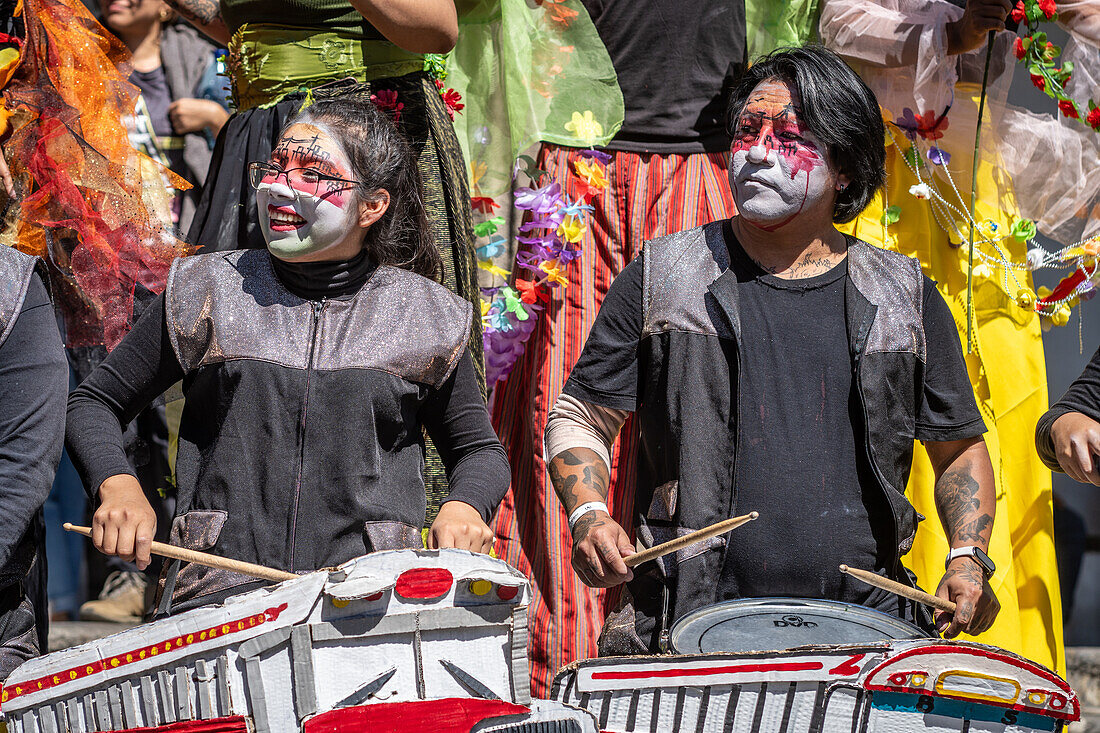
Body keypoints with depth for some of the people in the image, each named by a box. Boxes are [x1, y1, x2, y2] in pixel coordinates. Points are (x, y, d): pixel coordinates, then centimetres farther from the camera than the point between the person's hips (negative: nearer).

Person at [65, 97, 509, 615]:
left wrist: (464, 506, -2)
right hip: (221, 596, 0)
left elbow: (478, 449, 20)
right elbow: (94, 402, 15)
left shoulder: (423, 316, 7)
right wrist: (118, 487, -5)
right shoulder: (214, 291, 7)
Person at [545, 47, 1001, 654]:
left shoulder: (902, 296, 12)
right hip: (691, 622, -1)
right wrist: (590, 518, -8)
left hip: (863, 620, 1)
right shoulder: (664, 277, 8)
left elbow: (959, 449, 20)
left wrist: (968, 558, 3)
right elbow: (581, 417, 11)